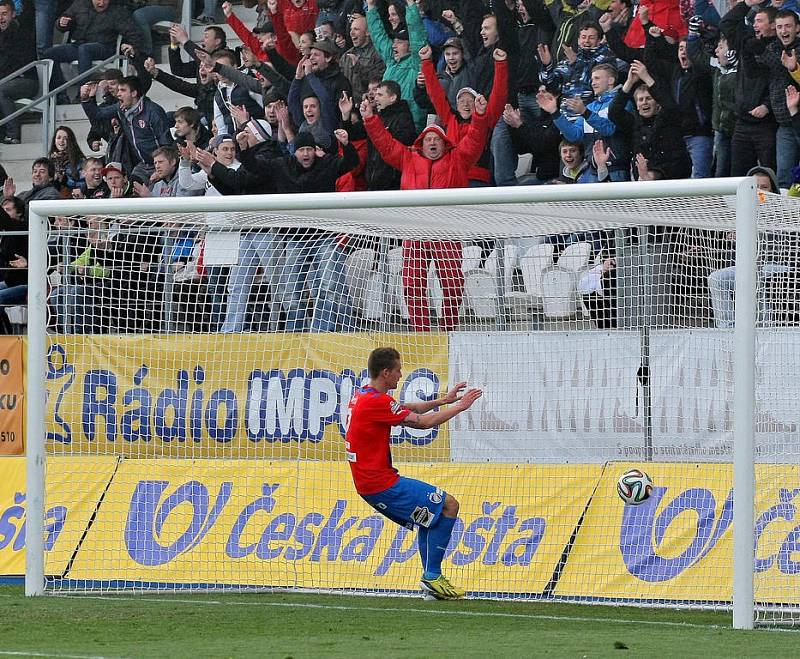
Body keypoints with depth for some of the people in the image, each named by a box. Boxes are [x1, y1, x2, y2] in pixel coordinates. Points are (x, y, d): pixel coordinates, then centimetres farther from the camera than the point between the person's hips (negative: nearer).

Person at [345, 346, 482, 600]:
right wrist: (459, 406, -1)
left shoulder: (362, 396, 11)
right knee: (448, 505, -6)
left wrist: (444, 400, 21)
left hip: (369, 481, 10)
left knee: (431, 515, 22)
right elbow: (423, 422, -13)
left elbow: (410, 409, 23)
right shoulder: (377, 402, -19)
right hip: (381, 483, -10)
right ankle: (432, 576, -5)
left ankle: (431, 578, 17)